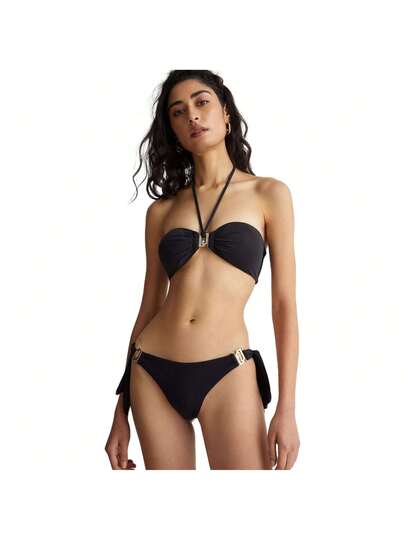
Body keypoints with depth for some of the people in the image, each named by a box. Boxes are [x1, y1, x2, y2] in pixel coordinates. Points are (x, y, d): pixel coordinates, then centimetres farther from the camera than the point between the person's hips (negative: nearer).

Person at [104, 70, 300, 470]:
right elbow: (148, 307, 13)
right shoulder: (161, 210, 11)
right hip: (152, 374, 3)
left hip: (227, 373, -3)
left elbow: (284, 304, 1)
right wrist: (122, 408, 13)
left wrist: (286, 407, -6)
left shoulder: (268, 194, 4)